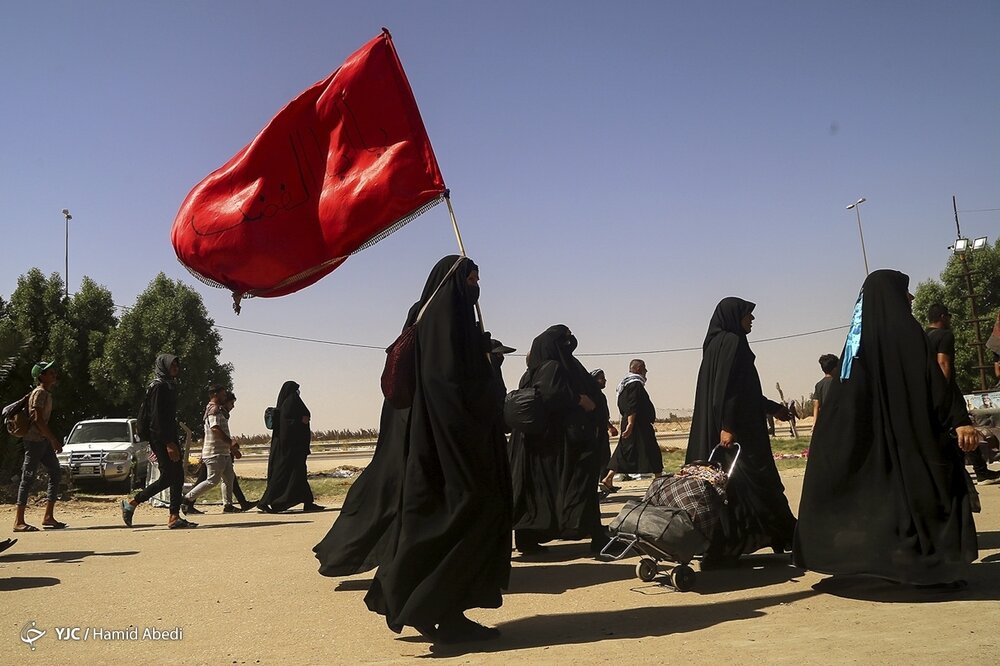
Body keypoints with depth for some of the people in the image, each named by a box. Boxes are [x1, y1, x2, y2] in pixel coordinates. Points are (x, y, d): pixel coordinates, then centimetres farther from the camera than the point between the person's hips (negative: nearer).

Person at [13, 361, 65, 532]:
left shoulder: (47, 393, 17)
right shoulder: (40, 392, -11)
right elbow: (37, 419, -19)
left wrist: (54, 439, 17)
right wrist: (53, 439, -19)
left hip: (43, 441, 10)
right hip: (34, 440, -10)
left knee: (56, 473, 8)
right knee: (28, 478, -7)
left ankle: (48, 517, 11)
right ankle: (18, 521, -4)